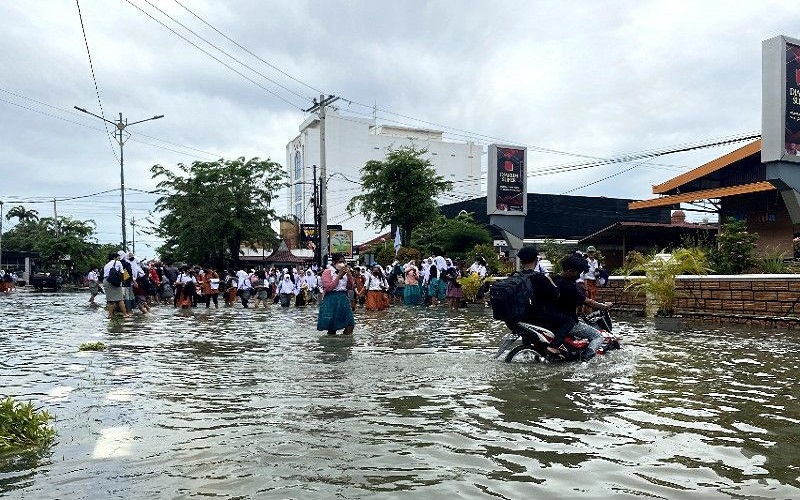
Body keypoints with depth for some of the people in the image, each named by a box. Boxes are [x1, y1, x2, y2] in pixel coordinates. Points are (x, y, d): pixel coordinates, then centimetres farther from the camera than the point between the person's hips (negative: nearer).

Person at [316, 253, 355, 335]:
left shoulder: (345, 273, 14)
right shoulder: (327, 272, -5)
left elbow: (350, 286, 12)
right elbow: (329, 287, -16)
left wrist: (349, 274, -2)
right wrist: (339, 275, -17)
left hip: (343, 299, 6)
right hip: (331, 300, -6)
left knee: (350, 325, -3)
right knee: (331, 328, 0)